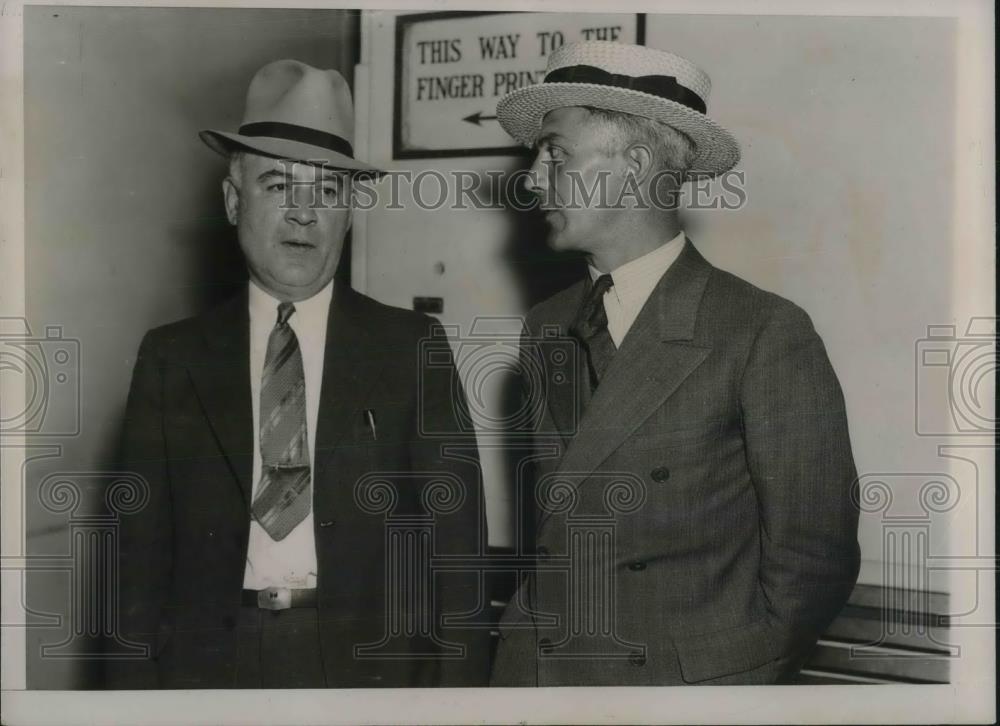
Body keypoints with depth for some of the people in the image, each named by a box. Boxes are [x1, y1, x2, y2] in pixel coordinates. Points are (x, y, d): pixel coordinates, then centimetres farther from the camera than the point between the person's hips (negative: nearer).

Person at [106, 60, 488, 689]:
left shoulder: (410, 348, -2)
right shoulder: (172, 358, 2)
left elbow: (455, 536, -2)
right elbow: (143, 554, 2)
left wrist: (456, 683, -8)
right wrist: (136, 683, -4)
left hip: (371, 661, 0)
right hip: (209, 663, 1)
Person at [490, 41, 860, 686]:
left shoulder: (768, 335, -12)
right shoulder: (546, 330, 5)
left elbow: (812, 557, -9)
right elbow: (546, 522, 8)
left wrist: (727, 681, -9)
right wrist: (527, 646, -4)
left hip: (693, 678, -4)